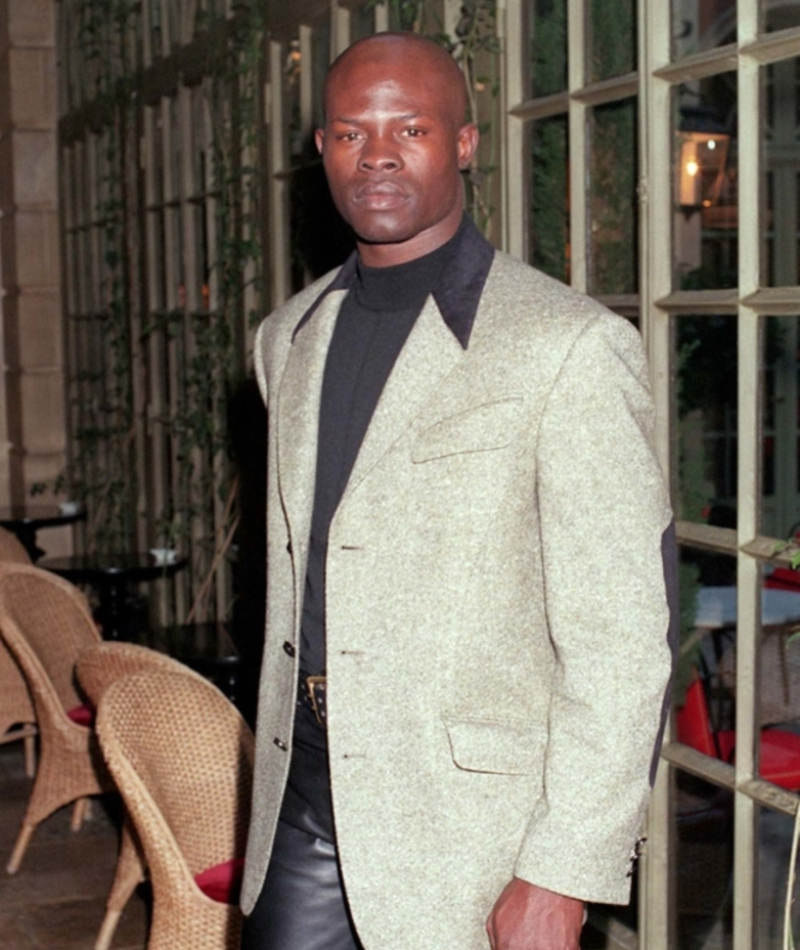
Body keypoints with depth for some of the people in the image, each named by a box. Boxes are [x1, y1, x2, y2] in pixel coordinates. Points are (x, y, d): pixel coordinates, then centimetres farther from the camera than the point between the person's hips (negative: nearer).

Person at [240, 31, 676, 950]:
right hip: (302, 796, 6)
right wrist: (283, 758, 17)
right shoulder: (289, 339, 10)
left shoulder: (568, 346, -12)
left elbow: (620, 642, -15)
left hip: (469, 818, -5)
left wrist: (562, 875, -17)